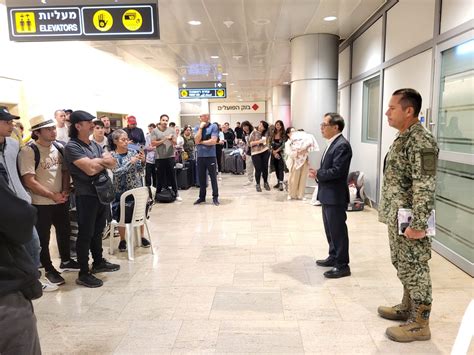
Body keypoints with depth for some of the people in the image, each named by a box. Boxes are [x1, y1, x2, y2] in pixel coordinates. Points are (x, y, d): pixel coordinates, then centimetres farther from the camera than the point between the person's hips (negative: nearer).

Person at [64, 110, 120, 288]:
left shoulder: (95, 145, 12)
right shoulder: (72, 147, -12)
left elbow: (113, 163, 5)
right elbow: (90, 169, -22)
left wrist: (96, 162, -14)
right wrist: (103, 160, -3)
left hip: (103, 193, 7)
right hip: (86, 196, -7)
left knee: (98, 231, 19)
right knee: (85, 234, 1)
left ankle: (99, 262, 34)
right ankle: (83, 274, 10)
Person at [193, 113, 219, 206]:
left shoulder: (214, 126, -4)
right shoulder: (197, 128, 6)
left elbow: (213, 141, -14)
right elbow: (197, 140, -8)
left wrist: (201, 142, -5)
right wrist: (201, 127, -9)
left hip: (211, 156, -4)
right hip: (200, 156, 4)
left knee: (213, 177, 4)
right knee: (201, 177, 11)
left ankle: (215, 197, 14)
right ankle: (202, 197, 23)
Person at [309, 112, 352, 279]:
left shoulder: (342, 145, -19)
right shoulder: (332, 143, 13)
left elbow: (337, 171, -25)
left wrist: (318, 174, -14)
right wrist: (318, 173, 0)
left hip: (335, 196, -10)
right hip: (327, 194, 10)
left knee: (338, 230, -1)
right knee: (330, 229, 20)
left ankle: (342, 265, 10)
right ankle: (334, 257, 34)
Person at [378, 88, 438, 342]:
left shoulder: (421, 141, -20)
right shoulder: (402, 137, 11)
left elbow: (425, 186, -24)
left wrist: (418, 224, -24)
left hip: (409, 220, -9)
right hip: (397, 218, 10)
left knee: (414, 269, 2)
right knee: (403, 266, 20)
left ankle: (419, 324, 16)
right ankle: (407, 308, 37)